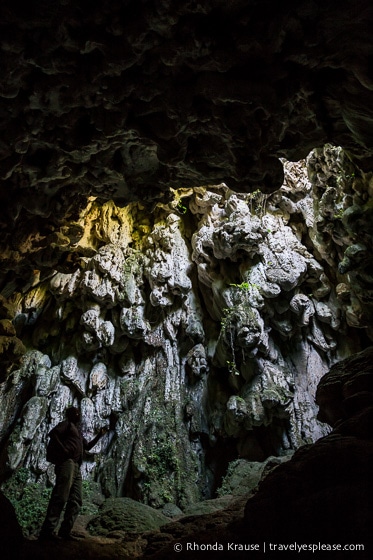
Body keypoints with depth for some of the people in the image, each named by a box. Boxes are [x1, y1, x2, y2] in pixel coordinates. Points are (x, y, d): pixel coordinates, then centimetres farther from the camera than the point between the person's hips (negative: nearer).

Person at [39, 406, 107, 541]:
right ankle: (47, 531, -21)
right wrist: (63, 450, -15)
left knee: (76, 501, 3)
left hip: (76, 467, 9)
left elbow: (87, 446, 38)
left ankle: (65, 532, 3)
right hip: (67, 462, -9)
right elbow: (52, 433, -10)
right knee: (60, 497, -18)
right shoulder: (67, 424, 8)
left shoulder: (78, 431, 33)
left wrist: (99, 435, 30)